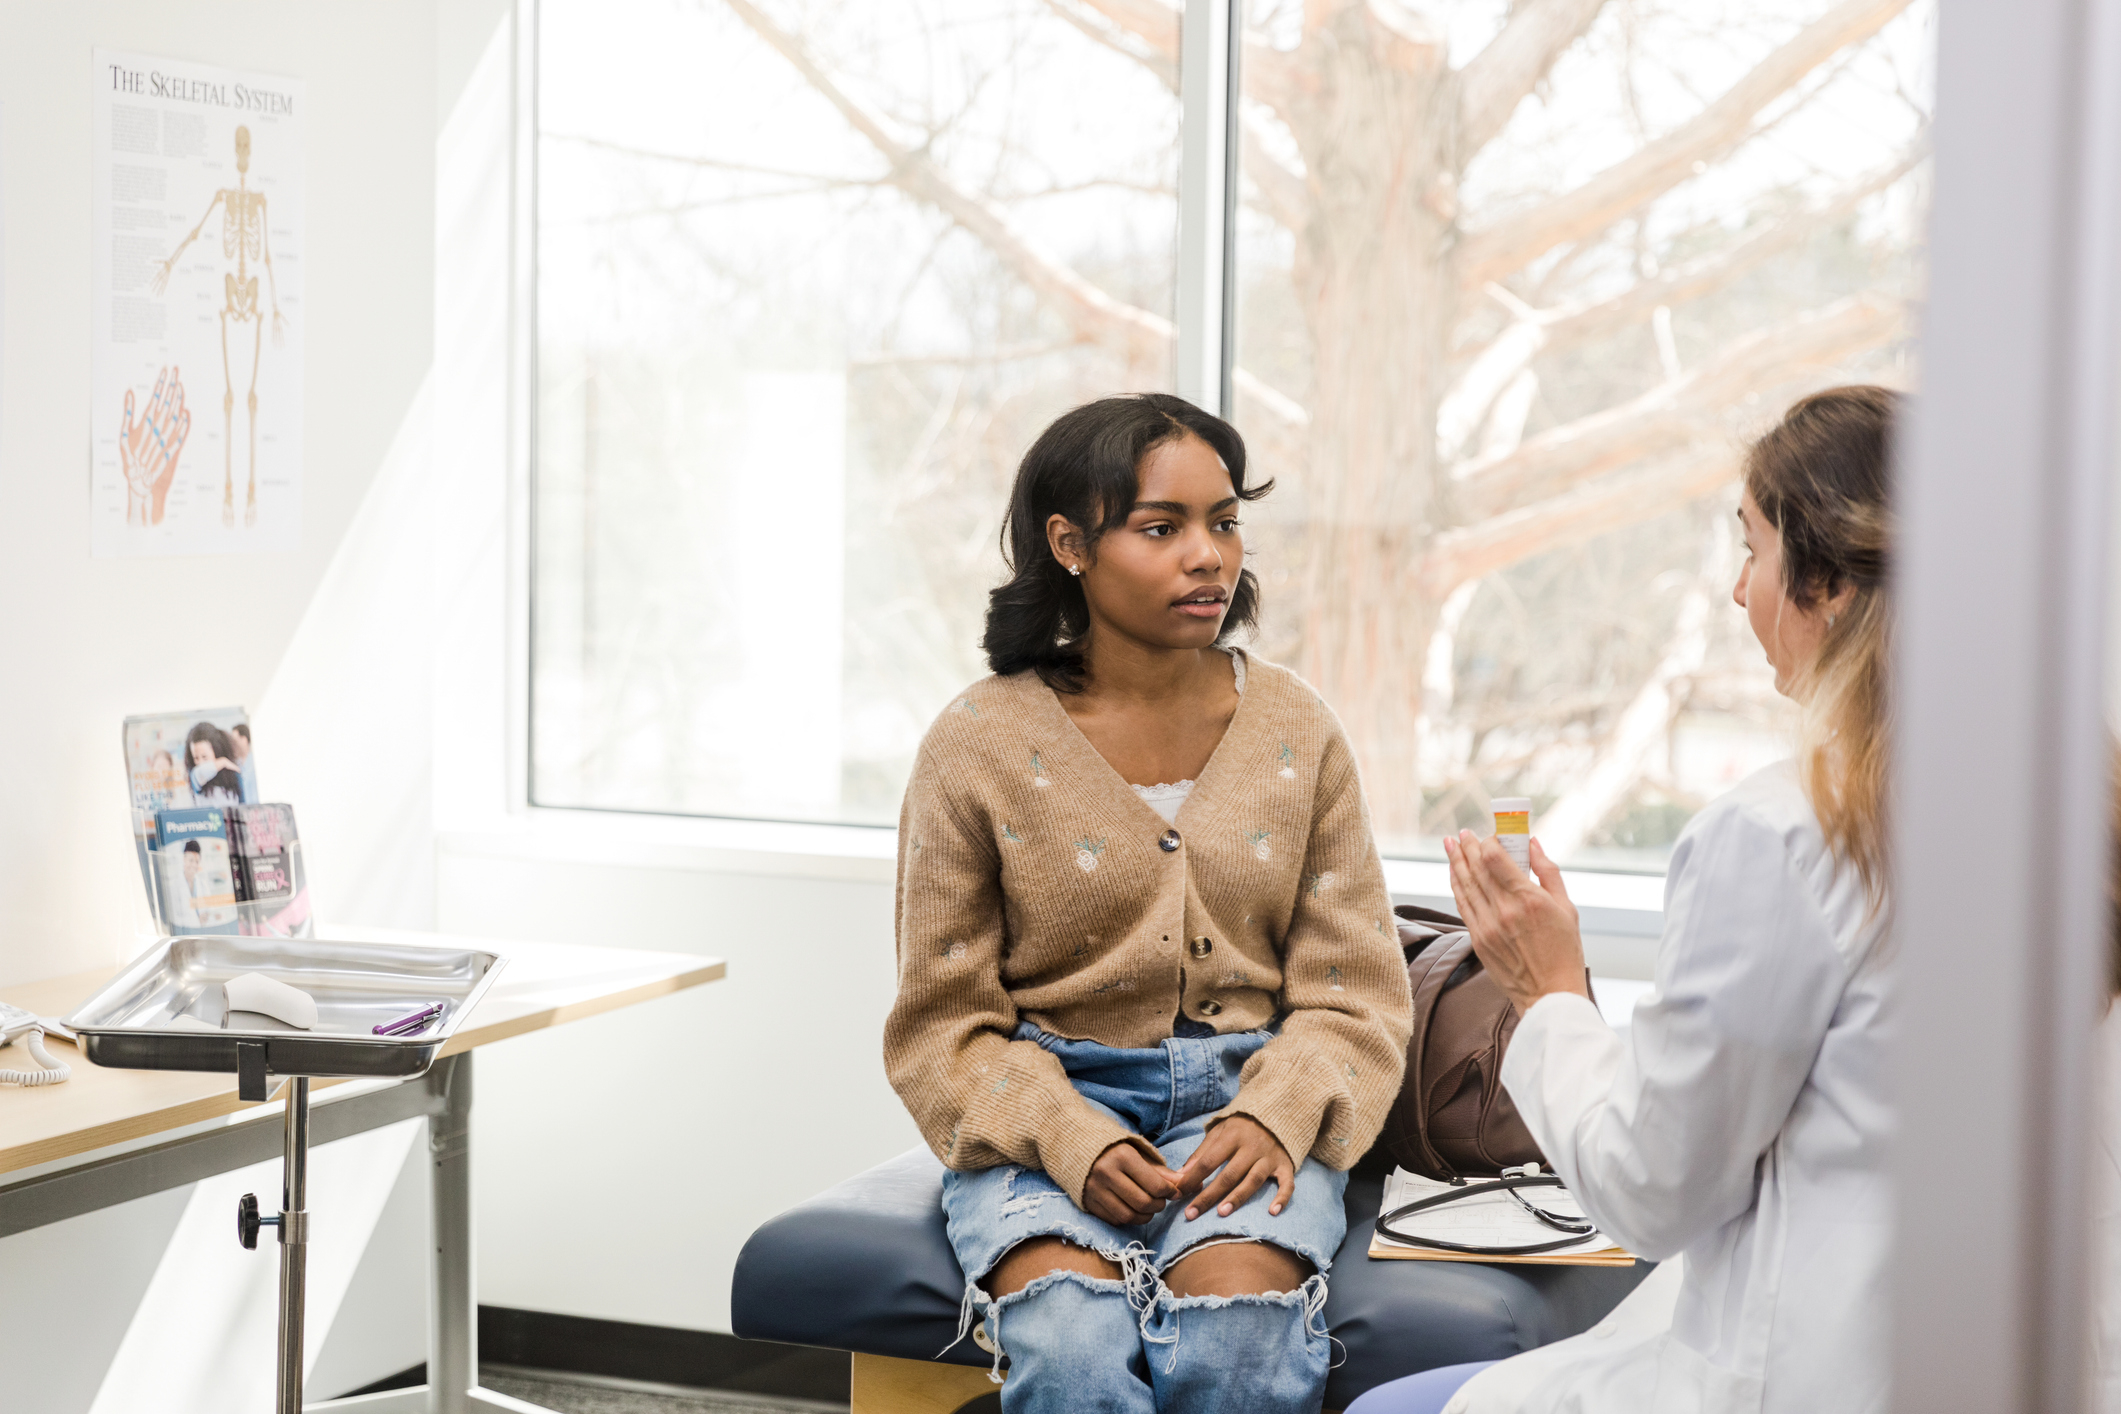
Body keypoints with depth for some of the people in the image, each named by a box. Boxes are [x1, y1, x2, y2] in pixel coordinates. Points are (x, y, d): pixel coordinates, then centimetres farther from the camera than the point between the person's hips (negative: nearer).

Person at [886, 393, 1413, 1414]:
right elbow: (947, 1021, 2)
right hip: (1046, 1107, -1)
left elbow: (1354, 994, 6)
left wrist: (1272, 1117, -14)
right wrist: (1069, 1141, -16)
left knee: (1235, 1322, -31)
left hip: (1244, 1102, 2)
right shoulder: (981, 744, -1)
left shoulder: (1297, 733, 6)